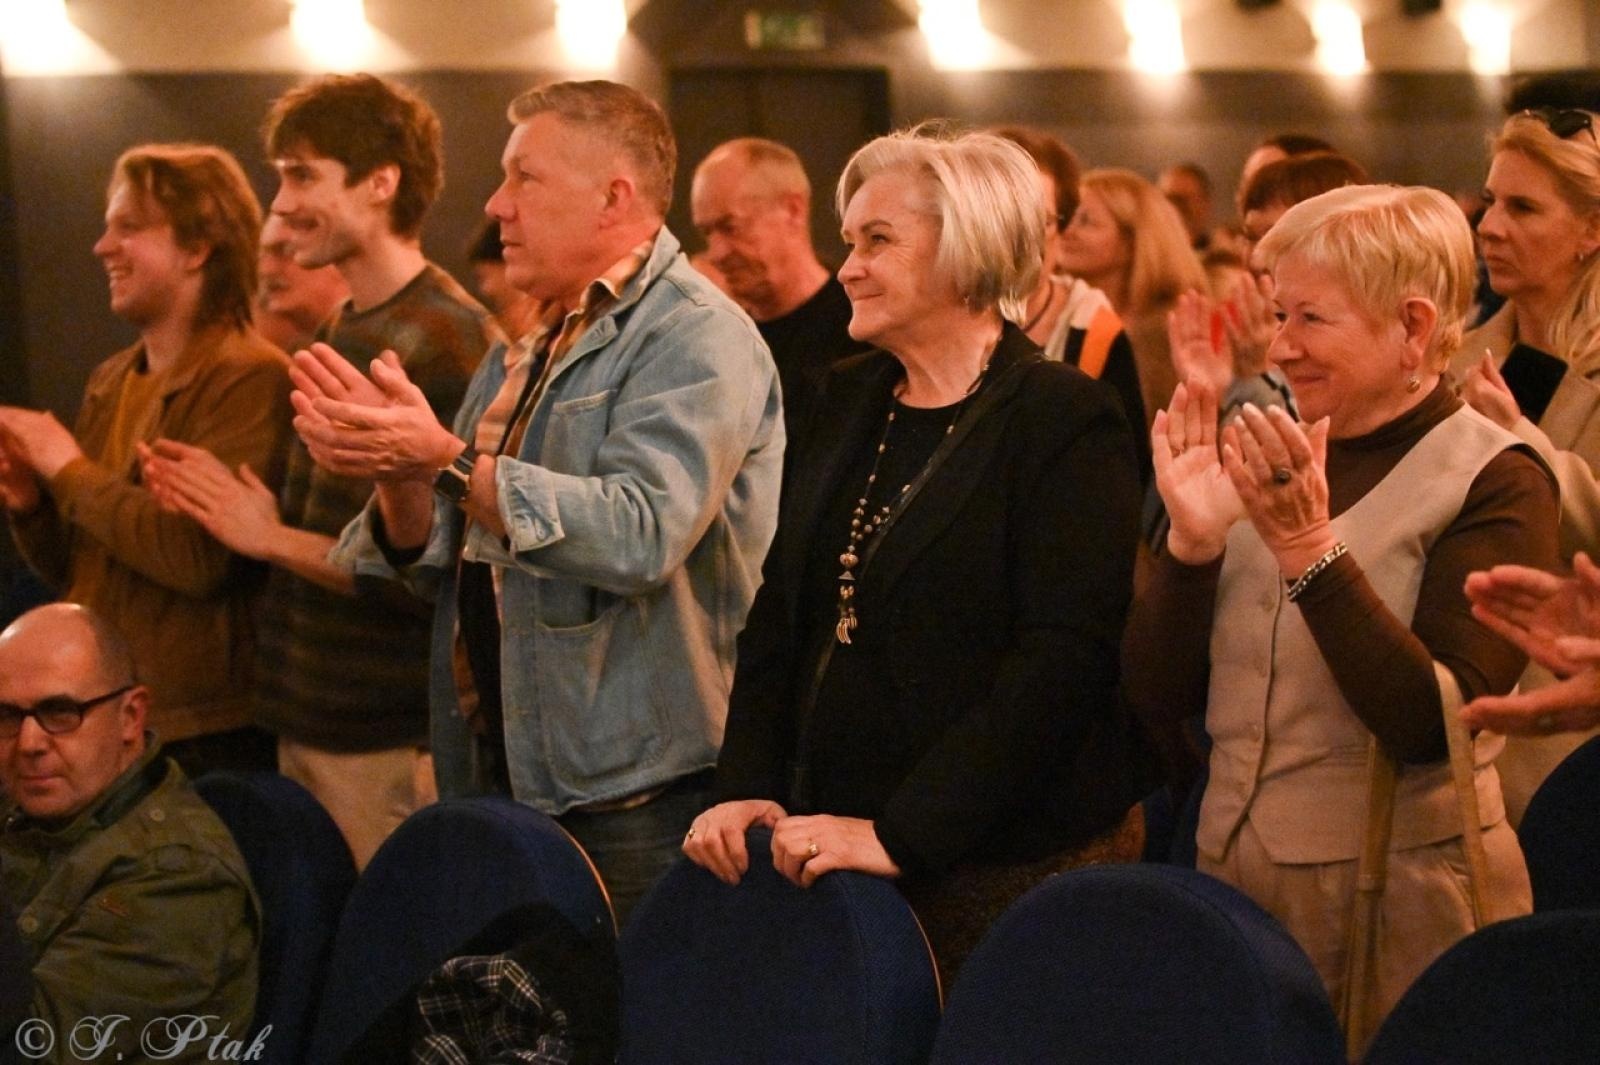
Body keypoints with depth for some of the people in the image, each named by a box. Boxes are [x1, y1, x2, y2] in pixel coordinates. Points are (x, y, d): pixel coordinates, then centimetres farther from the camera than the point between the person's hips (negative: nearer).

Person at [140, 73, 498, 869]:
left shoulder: (445, 341, -15)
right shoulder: (340, 333, 14)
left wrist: (275, 538, -13)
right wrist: (227, 498, 2)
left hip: (388, 743, -9)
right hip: (305, 724, 9)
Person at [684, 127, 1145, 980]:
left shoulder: (1068, 422, -10)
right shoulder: (849, 402, 13)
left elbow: (1059, 662, -19)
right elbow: (781, 612, 14)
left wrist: (900, 836, -22)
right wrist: (746, 788, 0)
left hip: (1001, 875, -6)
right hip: (825, 852, 6)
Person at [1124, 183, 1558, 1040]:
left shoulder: (1495, 481, -9)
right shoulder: (1268, 466, 5)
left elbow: (1431, 724, -21)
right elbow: (1157, 698, 2)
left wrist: (1309, 549, -26)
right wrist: (1192, 540, -12)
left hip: (1403, 904, -5)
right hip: (1233, 876, 5)